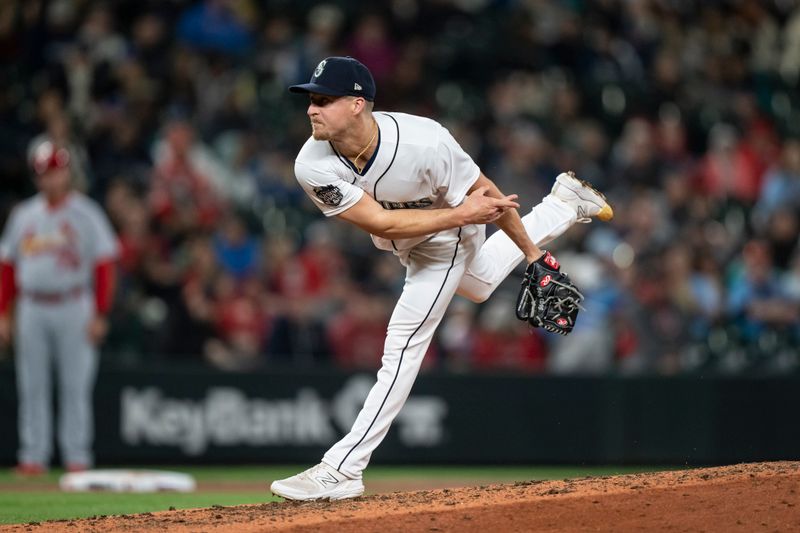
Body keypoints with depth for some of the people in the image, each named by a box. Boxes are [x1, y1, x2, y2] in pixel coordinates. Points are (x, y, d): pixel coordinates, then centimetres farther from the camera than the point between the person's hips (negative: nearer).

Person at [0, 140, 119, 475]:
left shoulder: (86, 215, -1)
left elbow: (104, 266, -4)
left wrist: (99, 315, -10)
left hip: (73, 308, -4)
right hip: (32, 308, 4)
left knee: (75, 385, -3)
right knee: (32, 386, 3)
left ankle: (77, 457, 1)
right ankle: (33, 456, 8)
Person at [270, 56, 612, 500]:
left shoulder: (423, 142, -41)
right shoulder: (312, 167, -32)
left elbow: (485, 193, -26)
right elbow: (381, 222, -31)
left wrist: (534, 255, -17)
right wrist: (462, 213, -34)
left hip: (447, 239, -5)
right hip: (402, 242, 5)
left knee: (402, 346, -11)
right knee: (479, 283, 32)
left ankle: (342, 469, -6)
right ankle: (563, 202, 52)